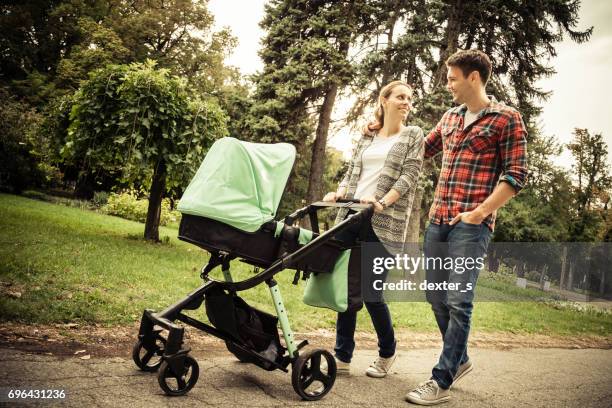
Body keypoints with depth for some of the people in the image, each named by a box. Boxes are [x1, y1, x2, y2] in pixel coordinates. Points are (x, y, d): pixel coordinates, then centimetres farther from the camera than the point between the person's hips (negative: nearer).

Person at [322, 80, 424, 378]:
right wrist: (338, 193, -5)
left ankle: (387, 353, 21)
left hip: (383, 222, -4)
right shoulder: (367, 138, 19)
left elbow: (409, 176, -4)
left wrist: (382, 202, -19)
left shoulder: (413, 135, 8)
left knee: (370, 292, -5)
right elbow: (351, 174, 16)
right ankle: (342, 357, 15)